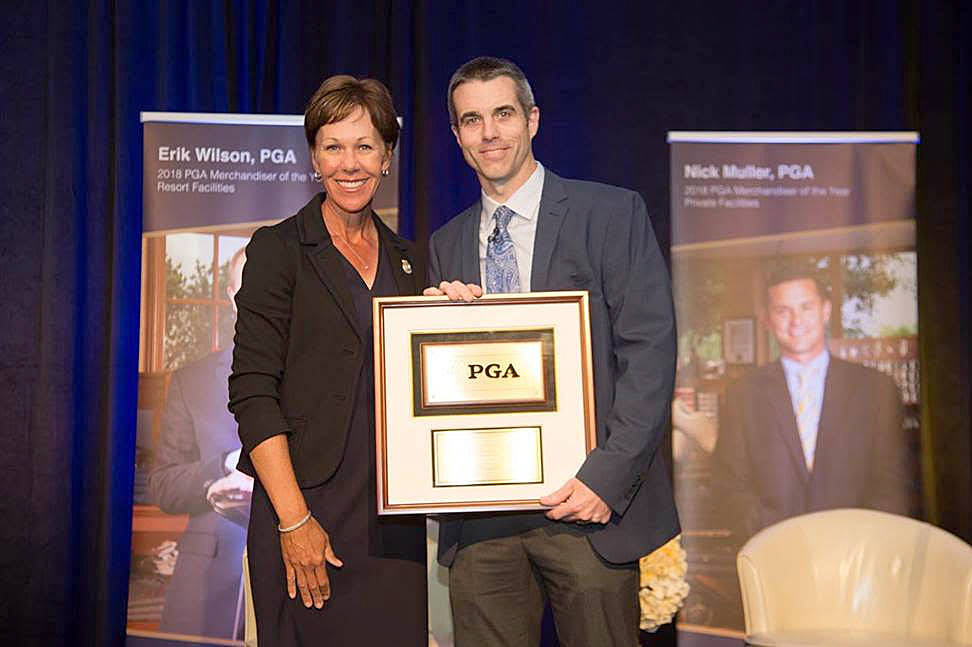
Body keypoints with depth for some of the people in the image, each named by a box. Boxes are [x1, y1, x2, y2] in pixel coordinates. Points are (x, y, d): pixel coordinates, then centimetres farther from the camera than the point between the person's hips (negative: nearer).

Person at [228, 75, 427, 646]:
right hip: (311, 508, -4)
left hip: (395, 514, 5)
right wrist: (293, 519, -16)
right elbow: (252, 391, -10)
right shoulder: (279, 250, -4)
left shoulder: (406, 258, 13)